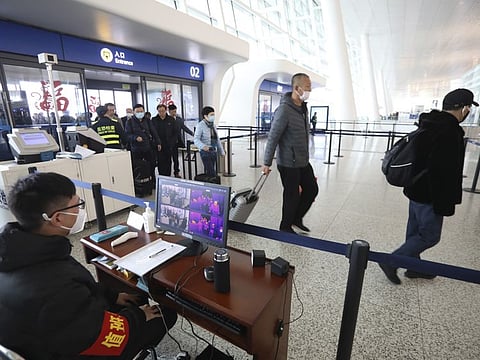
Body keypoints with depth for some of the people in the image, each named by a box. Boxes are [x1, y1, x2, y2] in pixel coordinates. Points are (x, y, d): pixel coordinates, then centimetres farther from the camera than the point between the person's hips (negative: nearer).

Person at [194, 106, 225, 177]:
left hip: (214, 152, 7)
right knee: (211, 173, -11)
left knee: (212, 172, 10)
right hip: (205, 152, -7)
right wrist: (203, 146, -35)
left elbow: (217, 139, 19)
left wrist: (221, 151, 20)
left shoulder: (213, 125, 12)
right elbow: (196, 139, -15)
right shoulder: (200, 125, -10)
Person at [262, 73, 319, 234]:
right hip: (288, 163, -9)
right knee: (292, 196, 3)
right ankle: (285, 227, 26)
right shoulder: (284, 110, -20)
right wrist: (267, 163, -18)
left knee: (312, 189, 16)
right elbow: (273, 138, -20)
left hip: (303, 161, 9)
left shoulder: (303, 107, 9)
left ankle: (297, 218, 35)